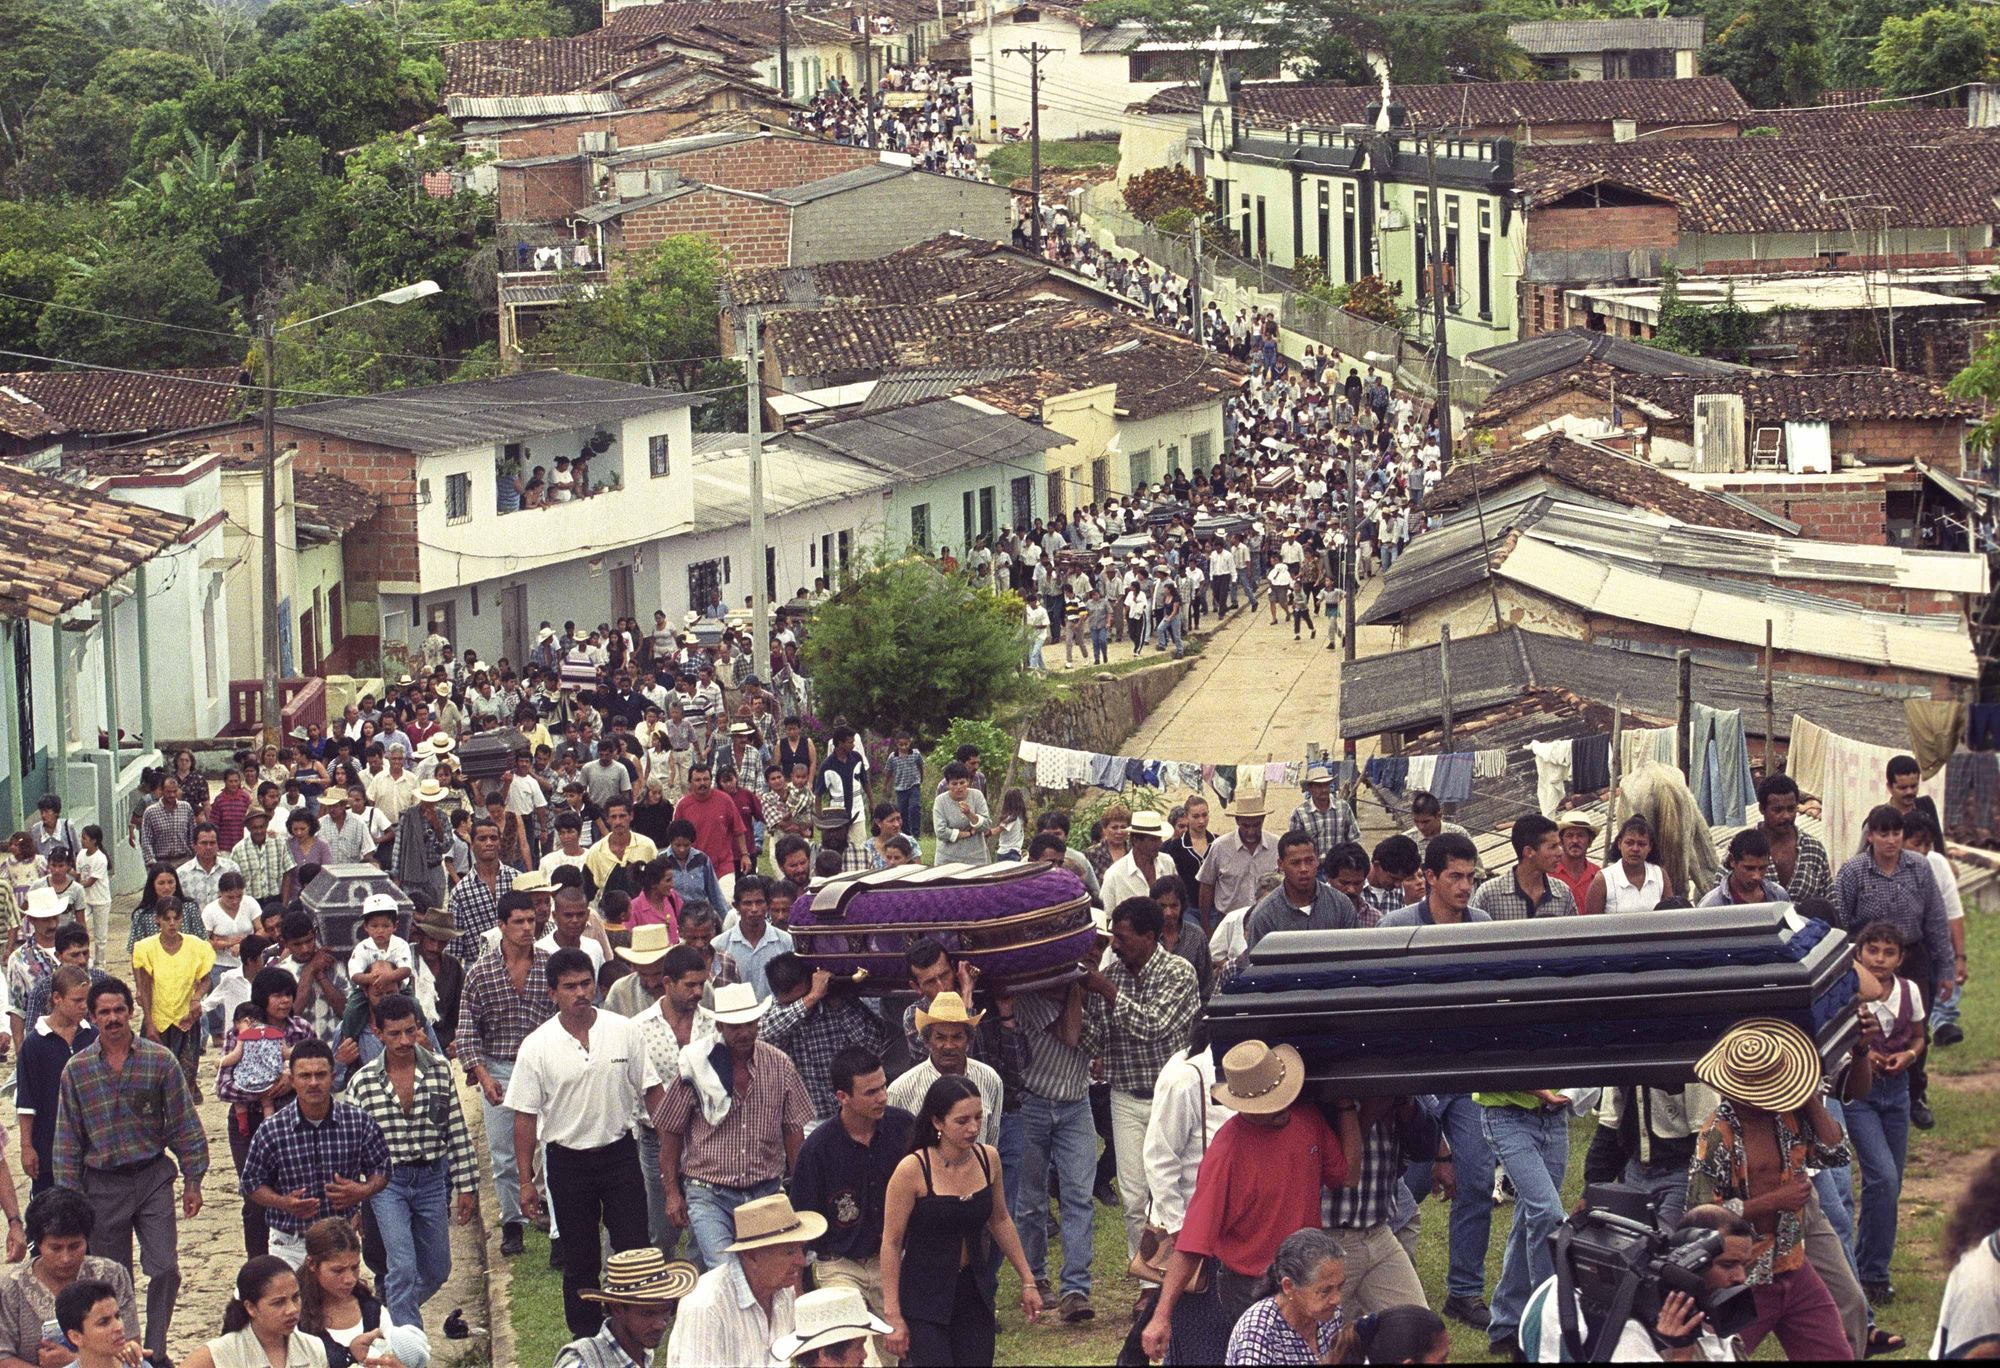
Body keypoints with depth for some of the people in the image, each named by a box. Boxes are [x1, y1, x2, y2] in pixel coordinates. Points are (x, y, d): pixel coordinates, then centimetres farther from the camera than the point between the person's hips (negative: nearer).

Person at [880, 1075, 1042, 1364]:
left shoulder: (988, 1159, 0)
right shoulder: (914, 1170, -16)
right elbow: (891, 1243, -11)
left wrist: (1027, 1280, 19)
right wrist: (893, 1315, -12)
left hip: (972, 1295, 5)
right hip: (923, 1297, -5)